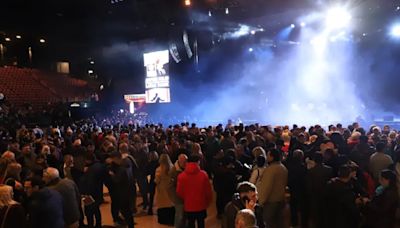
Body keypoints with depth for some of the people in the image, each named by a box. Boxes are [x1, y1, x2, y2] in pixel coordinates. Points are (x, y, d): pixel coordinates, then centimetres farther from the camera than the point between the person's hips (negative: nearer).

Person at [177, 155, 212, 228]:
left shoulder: (182, 176, -13)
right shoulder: (203, 174, -15)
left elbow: (179, 192, -5)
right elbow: (208, 191, -8)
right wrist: (207, 202, 10)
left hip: (188, 206, 0)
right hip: (201, 205, 0)